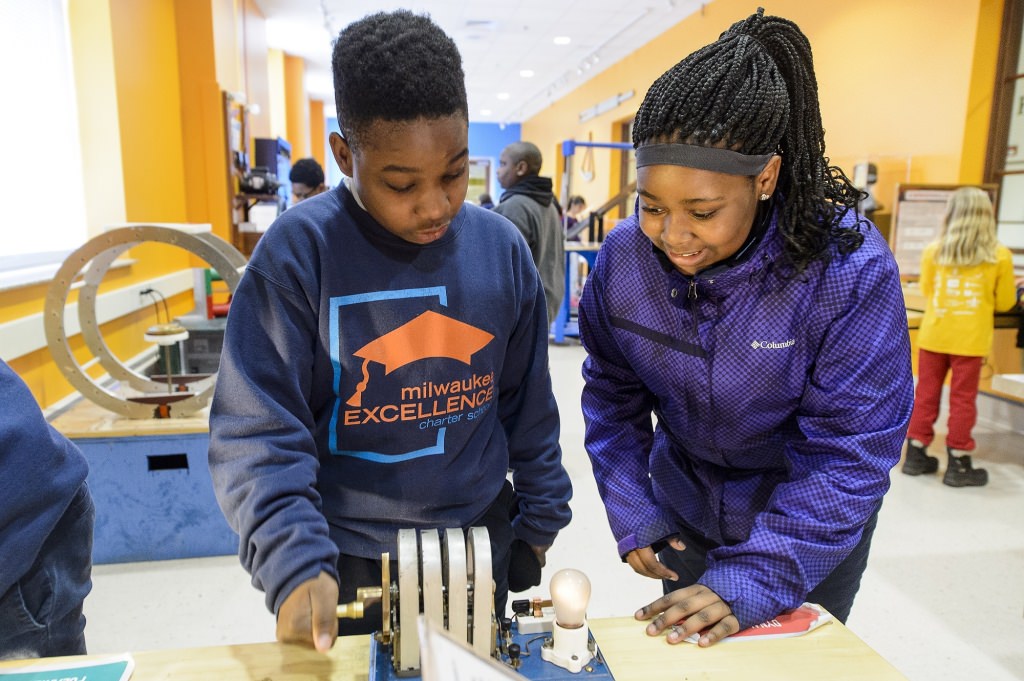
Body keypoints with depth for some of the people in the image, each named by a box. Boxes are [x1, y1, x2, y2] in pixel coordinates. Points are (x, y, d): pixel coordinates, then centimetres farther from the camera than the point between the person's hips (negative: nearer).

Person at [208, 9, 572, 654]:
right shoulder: (299, 251, -16)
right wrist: (295, 565, -26)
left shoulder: (502, 246, -5)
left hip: (480, 545, 3)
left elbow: (529, 406, 3)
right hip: (349, 565, -2)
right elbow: (259, 433, -16)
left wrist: (539, 520, 7)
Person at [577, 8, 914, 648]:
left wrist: (753, 578, -28)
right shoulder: (624, 255, -19)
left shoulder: (852, 267, -28)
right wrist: (631, 515, -9)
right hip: (683, 508, 3)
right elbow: (612, 392, -4)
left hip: (813, 524, -2)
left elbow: (850, 450, -24)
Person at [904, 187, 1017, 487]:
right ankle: (957, 464, 14)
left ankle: (916, 453, 20)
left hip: (933, 335, 2)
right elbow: (1004, 303, 3)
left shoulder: (933, 251, -3)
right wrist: (997, 294, 23)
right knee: (963, 399, 6)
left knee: (926, 393, 11)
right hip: (969, 338, -2)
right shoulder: (1000, 256, -6)